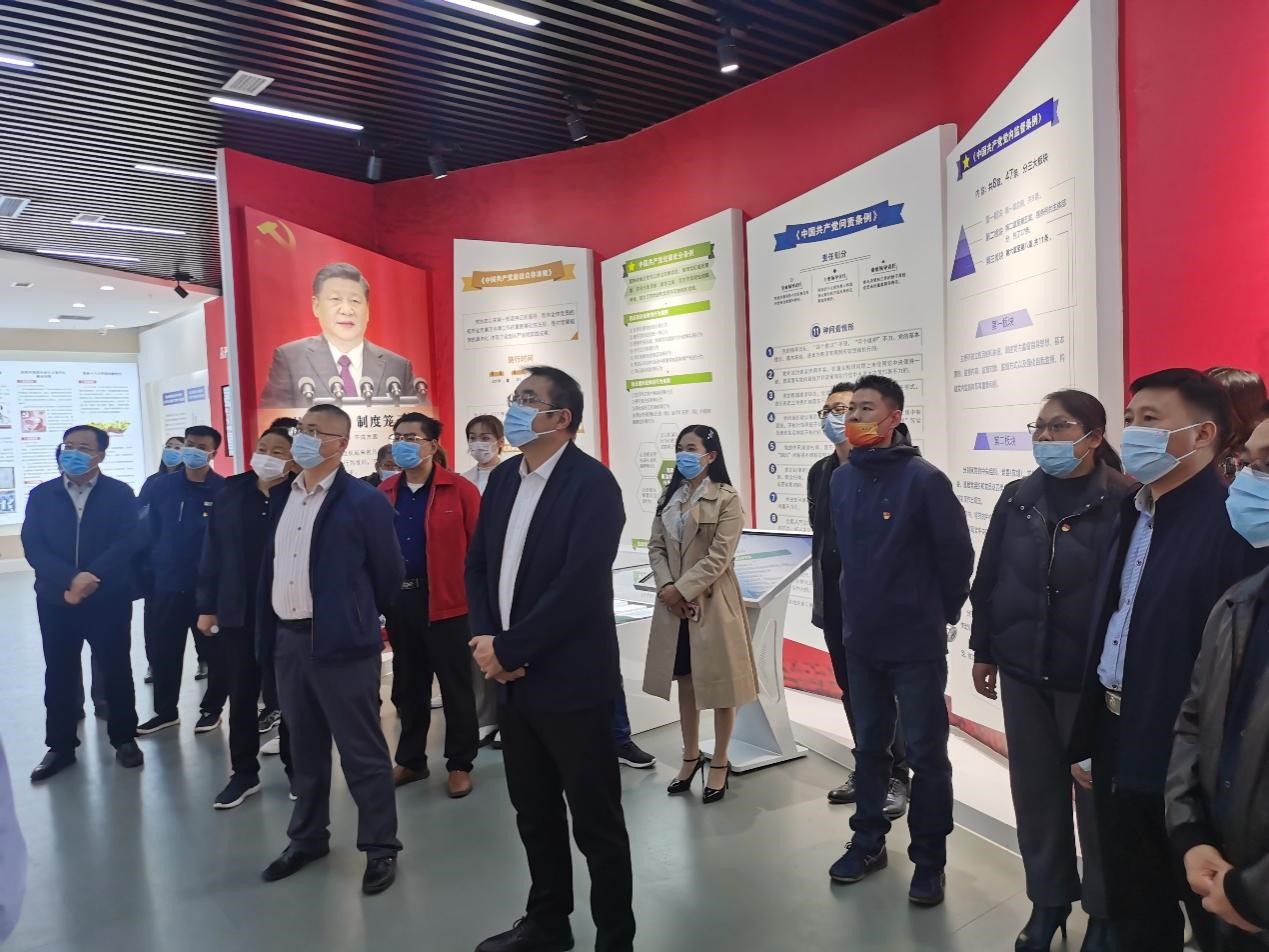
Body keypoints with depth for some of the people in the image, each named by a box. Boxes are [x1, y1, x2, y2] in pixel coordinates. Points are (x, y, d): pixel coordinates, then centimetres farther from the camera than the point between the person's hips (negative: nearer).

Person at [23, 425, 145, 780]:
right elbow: (33, 546, -4)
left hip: (109, 598, -2)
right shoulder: (41, 495, 5)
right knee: (59, 673, 10)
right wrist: (70, 580, -19)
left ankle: (124, 738, 21)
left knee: (115, 669, 7)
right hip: (56, 599, 2)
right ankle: (60, 746, 23)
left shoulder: (120, 493, -1)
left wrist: (91, 578, -21)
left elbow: (127, 542, -10)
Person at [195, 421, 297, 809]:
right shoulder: (230, 494, 2)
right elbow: (212, 553, 4)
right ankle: (244, 773, 27)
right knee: (241, 695, 12)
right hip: (238, 613, 3)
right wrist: (206, 606, 3)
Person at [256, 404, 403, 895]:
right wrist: (267, 630, 11)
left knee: (362, 751, 3)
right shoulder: (282, 498, 10)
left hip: (341, 641, -6)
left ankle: (380, 848, 17)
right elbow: (270, 564, 13)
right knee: (305, 748, 20)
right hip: (288, 639, 7)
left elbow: (389, 572, -5)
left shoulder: (364, 500, -11)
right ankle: (307, 837, 36)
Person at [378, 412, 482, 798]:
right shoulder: (384, 493, 6)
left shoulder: (460, 490, -8)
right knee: (407, 685, 17)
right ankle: (410, 760, 33)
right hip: (399, 599, 5)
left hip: (447, 601, -5)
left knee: (456, 685, 7)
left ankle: (460, 764, 22)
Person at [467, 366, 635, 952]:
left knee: (595, 821, 8)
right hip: (512, 677, 7)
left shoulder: (592, 484, -14)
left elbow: (579, 585, -22)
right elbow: (477, 566, 10)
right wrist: (487, 643, -6)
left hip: (569, 679, -7)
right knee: (533, 812, 20)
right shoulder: (502, 480, 9)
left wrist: (507, 649, -16)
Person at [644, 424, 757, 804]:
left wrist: (681, 589, -17)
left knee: (719, 683, 5)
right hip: (673, 601, 6)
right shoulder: (668, 497, 10)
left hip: (711, 602, -5)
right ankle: (691, 756, 29)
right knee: (685, 681, 15)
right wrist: (666, 587, -9)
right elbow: (656, 547, 6)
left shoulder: (726, 499, -9)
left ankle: (720, 763, 19)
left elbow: (719, 557, -16)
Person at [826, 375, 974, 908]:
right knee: (869, 746, 17)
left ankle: (929, 860, 24)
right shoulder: (842, 479, 3)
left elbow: (957, 555, -9)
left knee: (926, 754, 8)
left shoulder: (923, 479, -15)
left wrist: (942, 612, 2)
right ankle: (868, 841, 34)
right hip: (861, 640, 5)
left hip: (917, 644, -5)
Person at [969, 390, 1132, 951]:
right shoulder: (1018, 498, 4)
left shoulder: (1124, 502, -10)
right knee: (1035, 791, 14)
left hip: (1091, 676, -4)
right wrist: (984, 651, 9)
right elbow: (988, 578, 8)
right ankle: (1048, 900, 33)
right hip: (1022, 671, 4)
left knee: (1096, 795, 10)